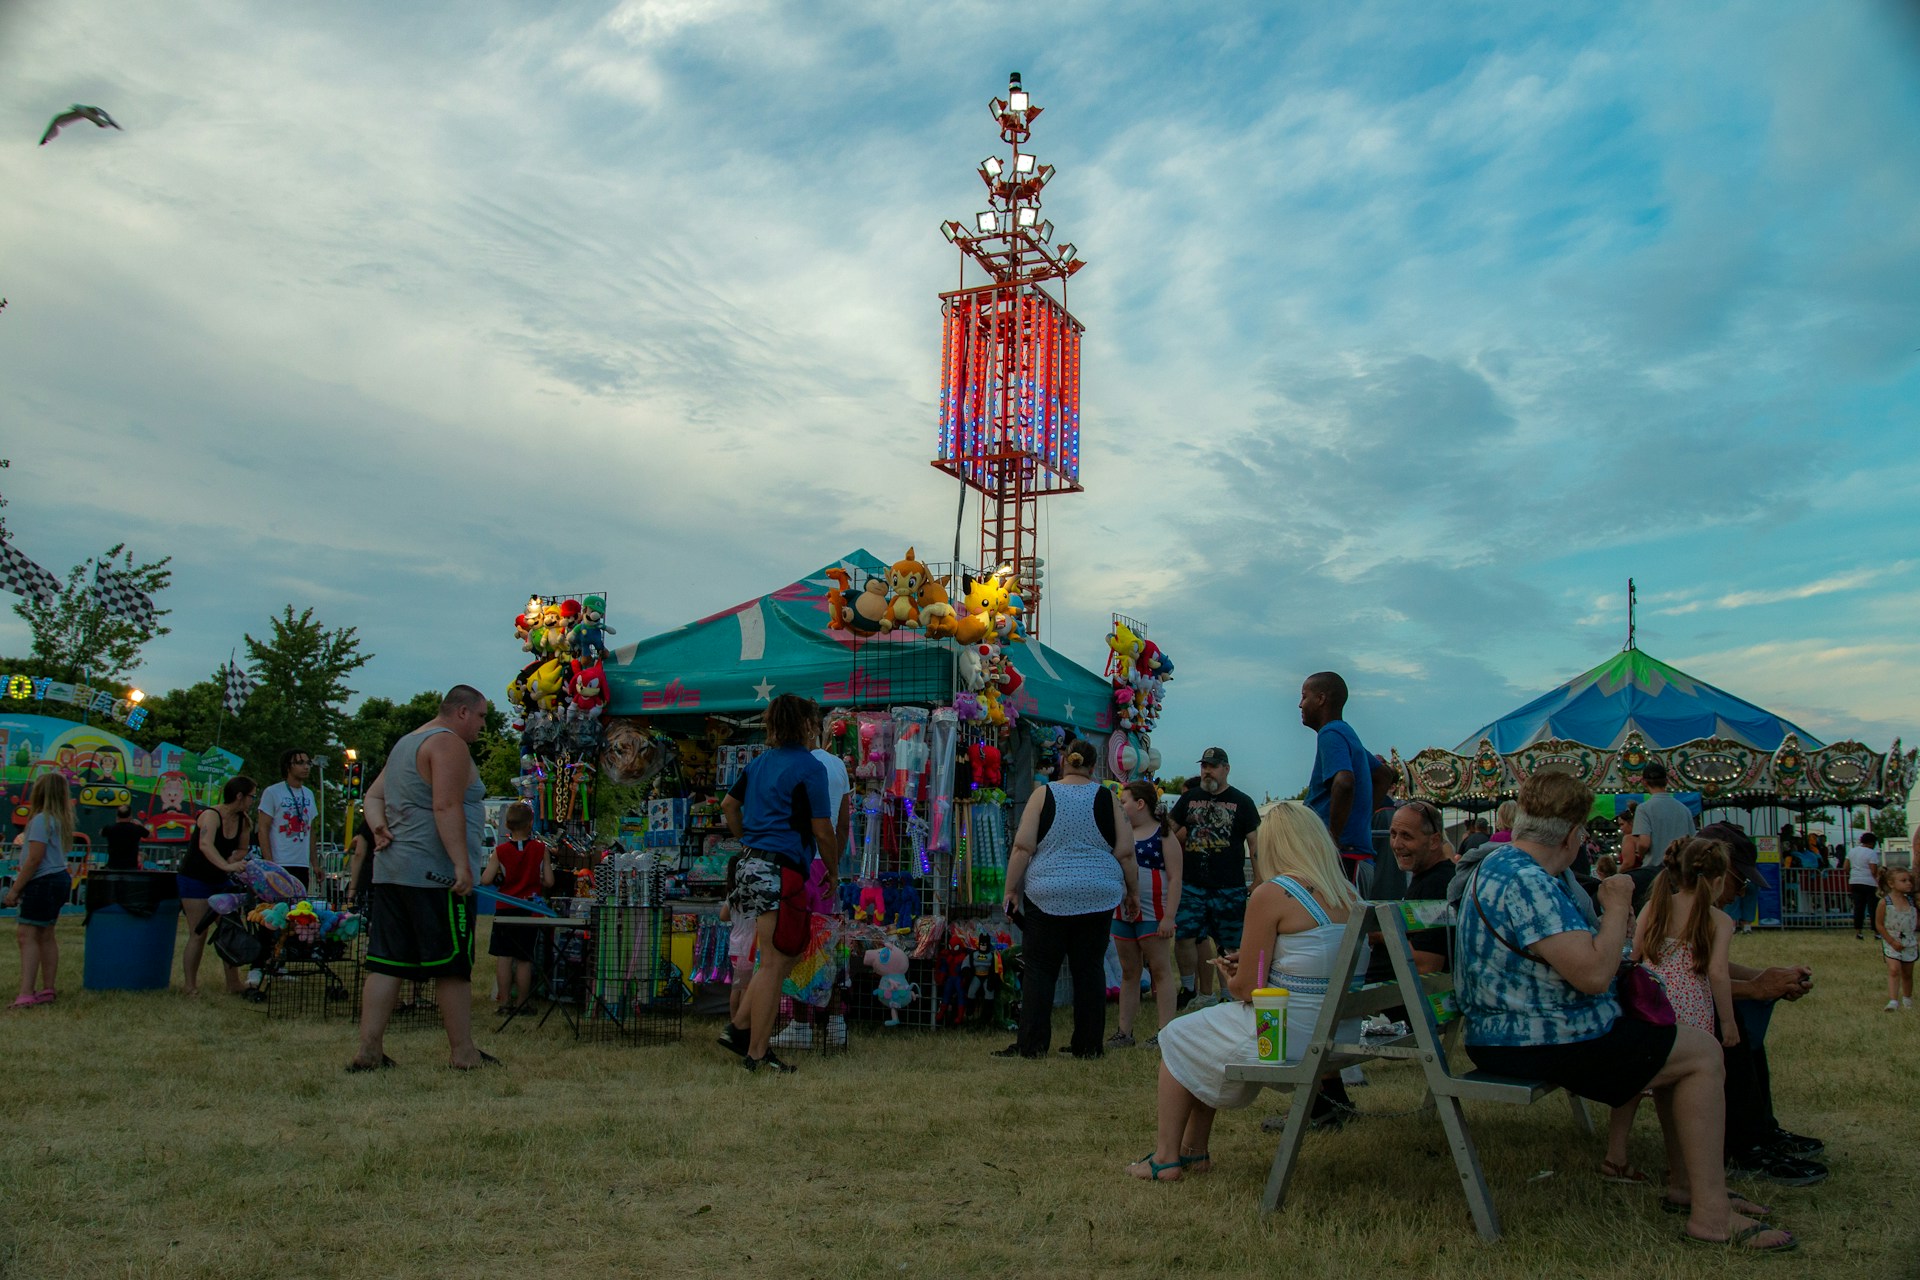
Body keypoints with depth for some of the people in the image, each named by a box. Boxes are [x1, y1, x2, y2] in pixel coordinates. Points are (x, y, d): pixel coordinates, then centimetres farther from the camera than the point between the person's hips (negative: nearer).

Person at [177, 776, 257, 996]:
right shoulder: (211, 815, -22)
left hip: (220, 881, 7)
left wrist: (235, 857, -11)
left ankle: (234, 984, 7)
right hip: (195, 880, -7)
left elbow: (242, 849, 13)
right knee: (198, 935, -4)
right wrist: (227, 866, -53)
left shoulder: (242, 820, 1)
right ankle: (189, 985, 7)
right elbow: (205, 845, -40)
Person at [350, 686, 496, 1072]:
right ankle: (463, 1053, 5)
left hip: (390, 871, 9)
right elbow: (446, 807, -20)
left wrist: (380, 828, 6)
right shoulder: (449, 744, -10)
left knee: (386, 963, 7)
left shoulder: (406, 744, 22)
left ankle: (369, 1051, 5)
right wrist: (462, 864, -23)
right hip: (435, 873, -9)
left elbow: (373, 797, 23)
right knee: (453, 966, -1)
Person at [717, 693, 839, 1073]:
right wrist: (834, 871, 5)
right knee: (774, 963, -2)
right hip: (782, 871, -9)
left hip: (753, 865, 9)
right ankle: (756, 1054, 2)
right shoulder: (809, 767, -10)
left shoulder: (759, 763, 13)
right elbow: (822, 830, -9)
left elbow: (729, 805, 24)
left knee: (788, 953, 18)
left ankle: (739, 1027, 17)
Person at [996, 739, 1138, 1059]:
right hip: (1097, 898, 2)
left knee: (1039, 969, 3)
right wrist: (1133, 892, 12)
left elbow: (1023, 847, -7)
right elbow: (1125, 852, 1)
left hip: (1048, 897, -2)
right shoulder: (1106, 797, 3)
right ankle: (1088, 1044, 12)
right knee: (1090, 969, 9)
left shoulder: (1043, 794, -2)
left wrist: (1011, 890, -1)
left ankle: (1031, 1044, 1)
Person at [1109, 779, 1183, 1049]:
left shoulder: (1164, 835, -4)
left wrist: (1169, 917, -15)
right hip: (1123, 912, 6)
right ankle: (1124, 1031, 15)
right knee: (1129, 972, 11)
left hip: (1153, 913, -6)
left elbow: (1175, 878, -10)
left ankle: (1165, 1031, 0)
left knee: (1160, 970, -2)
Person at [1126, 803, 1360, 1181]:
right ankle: (1194, 1150, 35)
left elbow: (1247, 988, -15)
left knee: (1178, 1039, 19)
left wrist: (1230, 977, 8)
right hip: (1337, 1034, 8)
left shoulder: (1270, 895, -17)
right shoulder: (1348, 895, 4)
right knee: (1210, 1033, 29)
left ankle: (1166, 1158, 23)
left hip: (1286, 1035, -8)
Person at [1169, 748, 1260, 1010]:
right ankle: (1189, 988, 15)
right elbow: (1169, 830, 19)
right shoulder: (1189, 798, 11)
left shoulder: (1241, 801, 3)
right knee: (1183, 937, -1)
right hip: (1192, 885, 3)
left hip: (1229, 888, -2)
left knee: (1232, 945, 1)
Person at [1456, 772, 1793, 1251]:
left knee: (1673, 1043, 22)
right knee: (1702, 1053, -4)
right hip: (1537, 1044, -11)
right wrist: (1616, 908, -14)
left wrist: (1609, 922, 13)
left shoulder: (1498, 866, 12)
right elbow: (1593, 974, -29)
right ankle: (1710, 1212, 0)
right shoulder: (1524, 883, -25)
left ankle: (1684, 1183, 27)